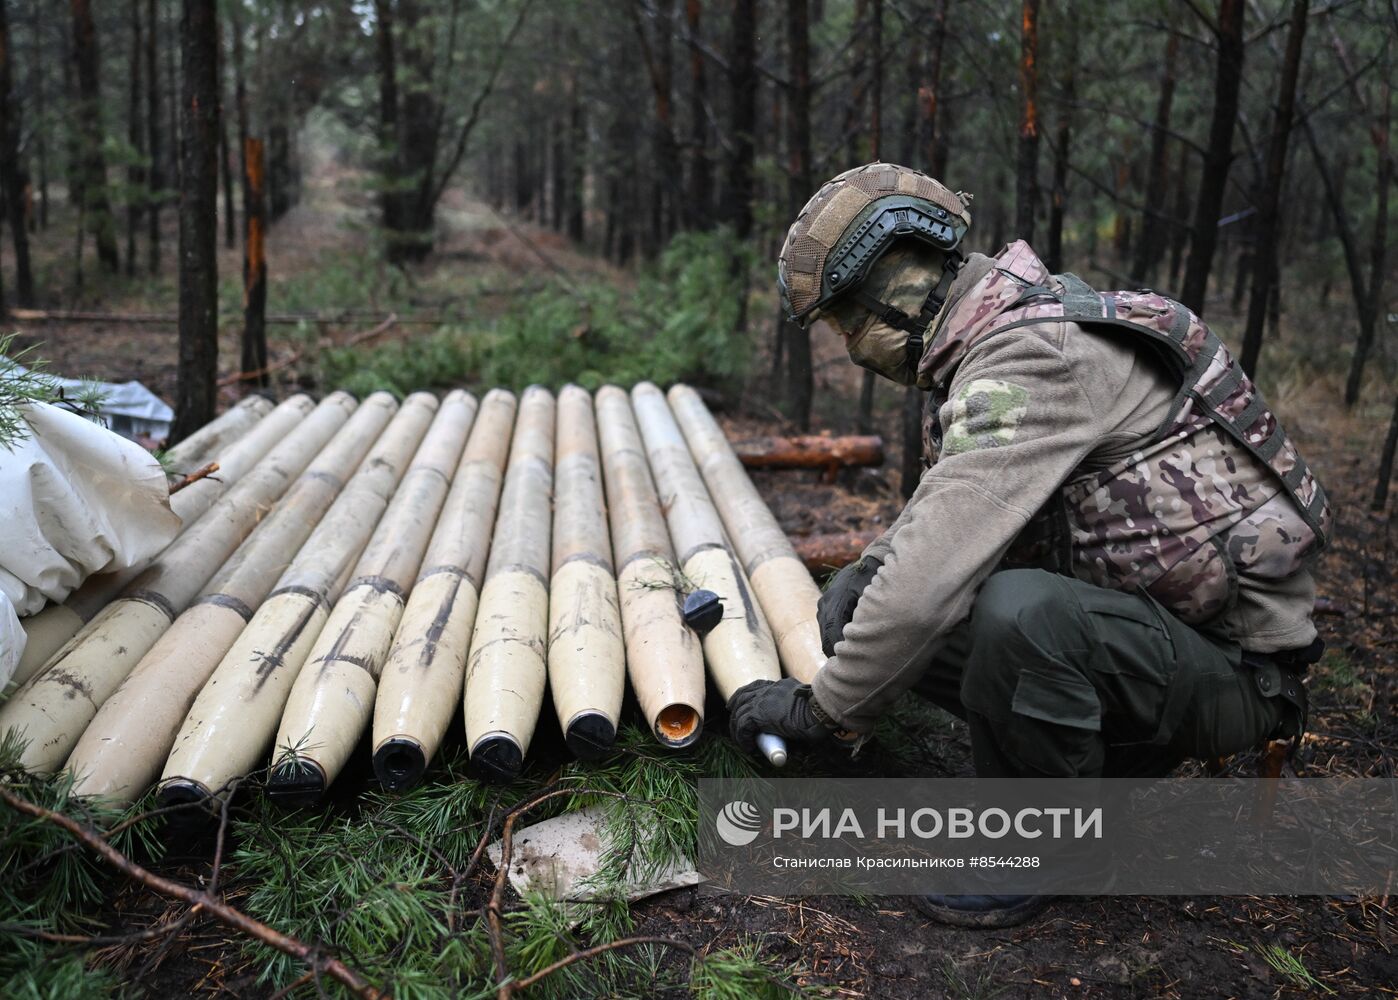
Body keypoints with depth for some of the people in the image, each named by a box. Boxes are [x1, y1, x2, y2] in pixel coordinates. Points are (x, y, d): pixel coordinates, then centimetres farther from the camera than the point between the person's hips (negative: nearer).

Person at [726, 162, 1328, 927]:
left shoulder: (1031, 359, -25)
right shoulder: (1012, 330, 7)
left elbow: (932, 574, -31)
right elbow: (949, 501, 20)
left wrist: (820, 707, -17)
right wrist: (868, 569, 0)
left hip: (1230, 668, -9)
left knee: (1019, 611, -36)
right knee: (904, 622, 2)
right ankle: (1102, 766, 13)